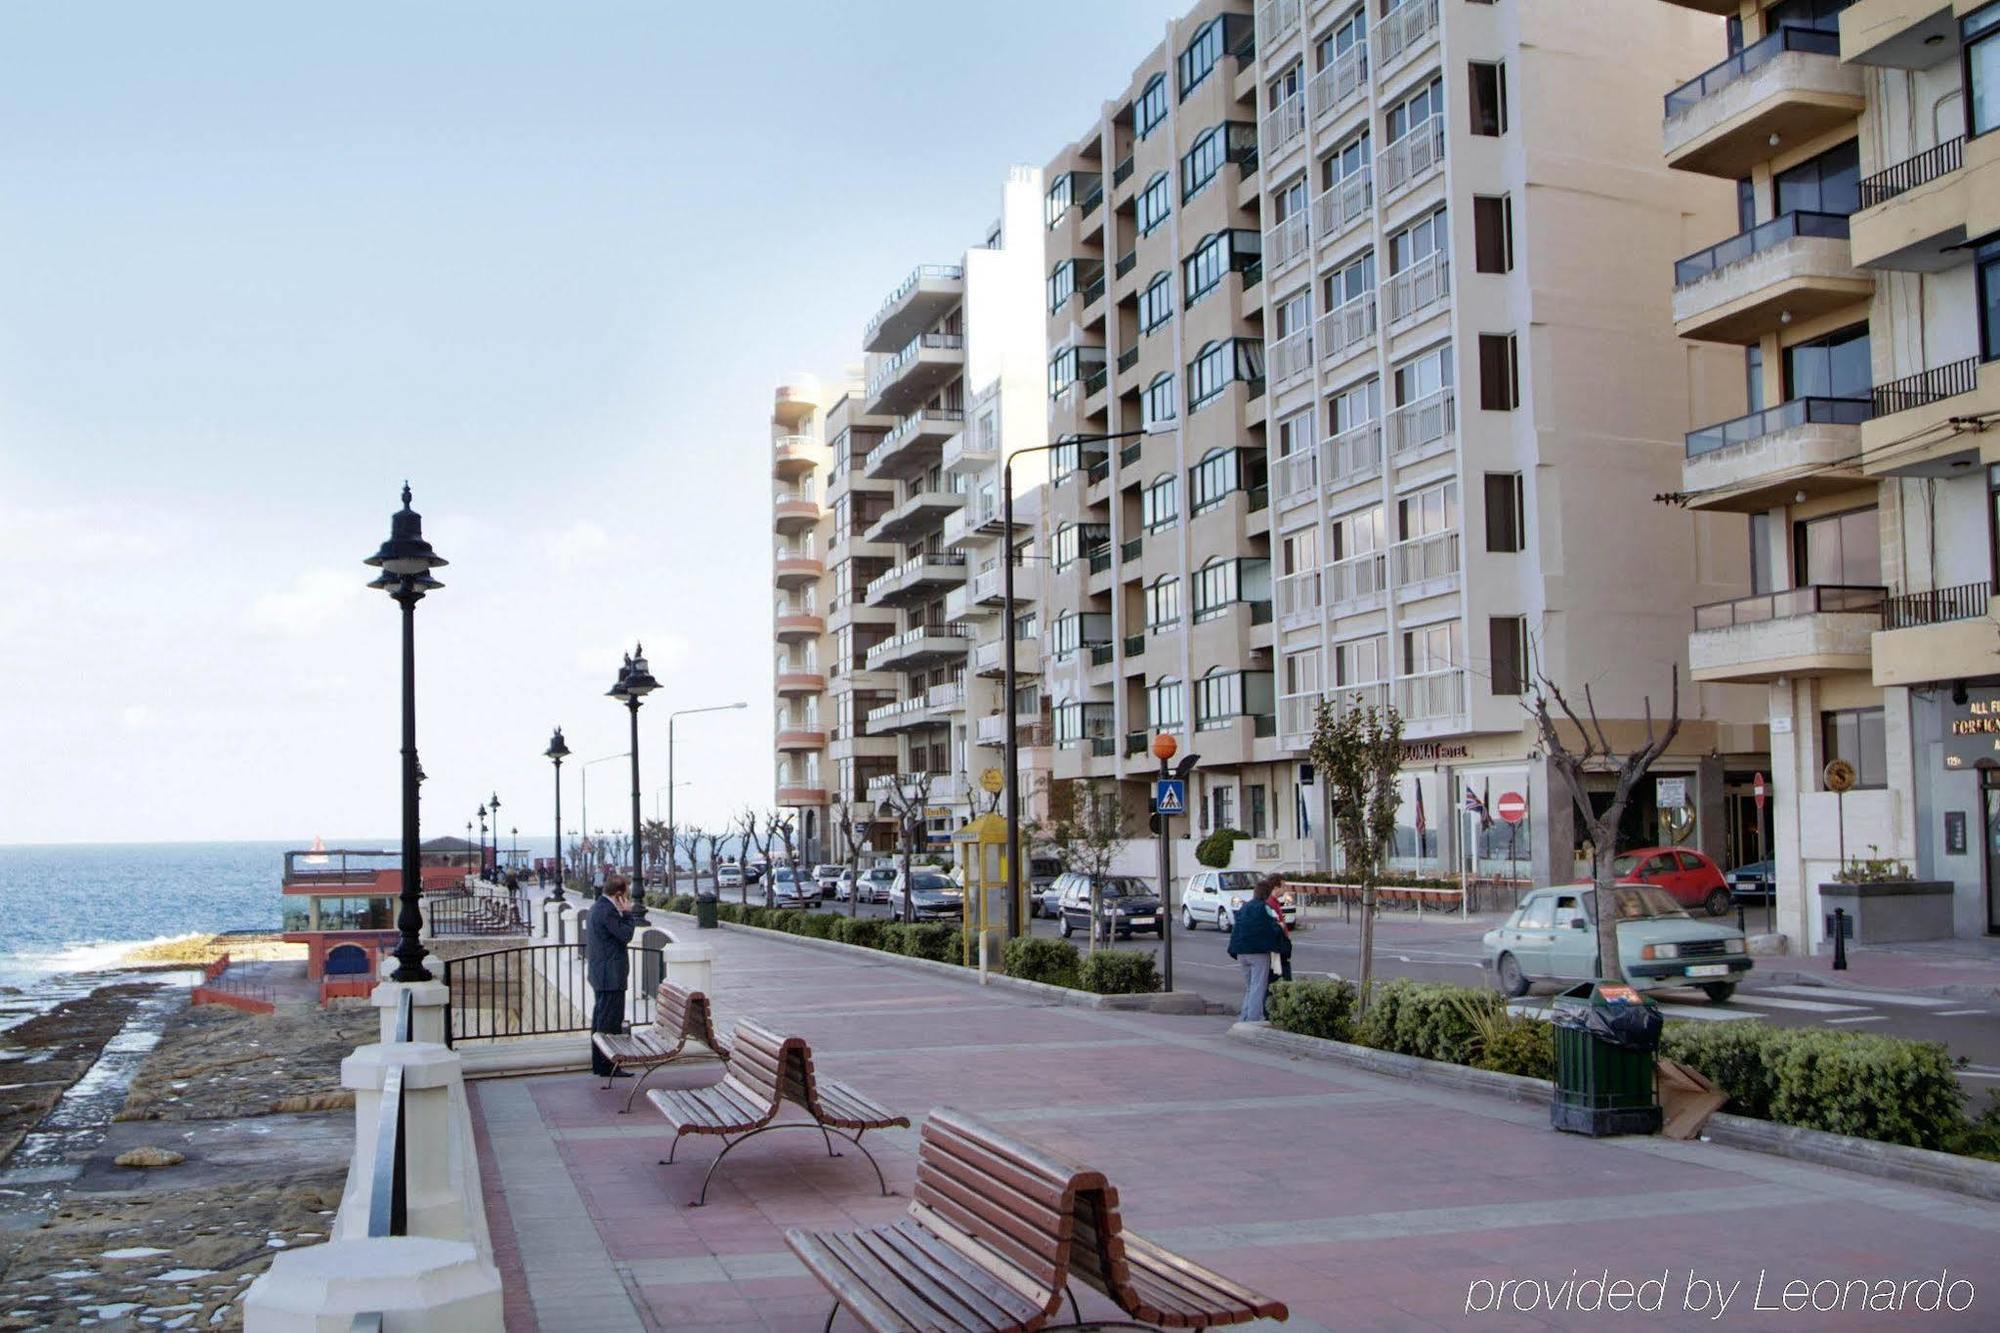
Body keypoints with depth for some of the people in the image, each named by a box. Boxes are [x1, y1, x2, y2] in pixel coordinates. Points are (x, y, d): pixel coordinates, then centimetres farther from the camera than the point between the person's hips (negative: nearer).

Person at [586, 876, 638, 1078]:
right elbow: (626, 935, -17)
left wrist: (622, 913, 10)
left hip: (600, 974, 11)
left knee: (600, 1019, 16)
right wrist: (627, 913, -10)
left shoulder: (597, 907, 14)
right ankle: (607, 1067, -5)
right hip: (611, 975, -11)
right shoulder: (607, 910, -19)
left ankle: (598, 1063, 24)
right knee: (610, 1021, -7)